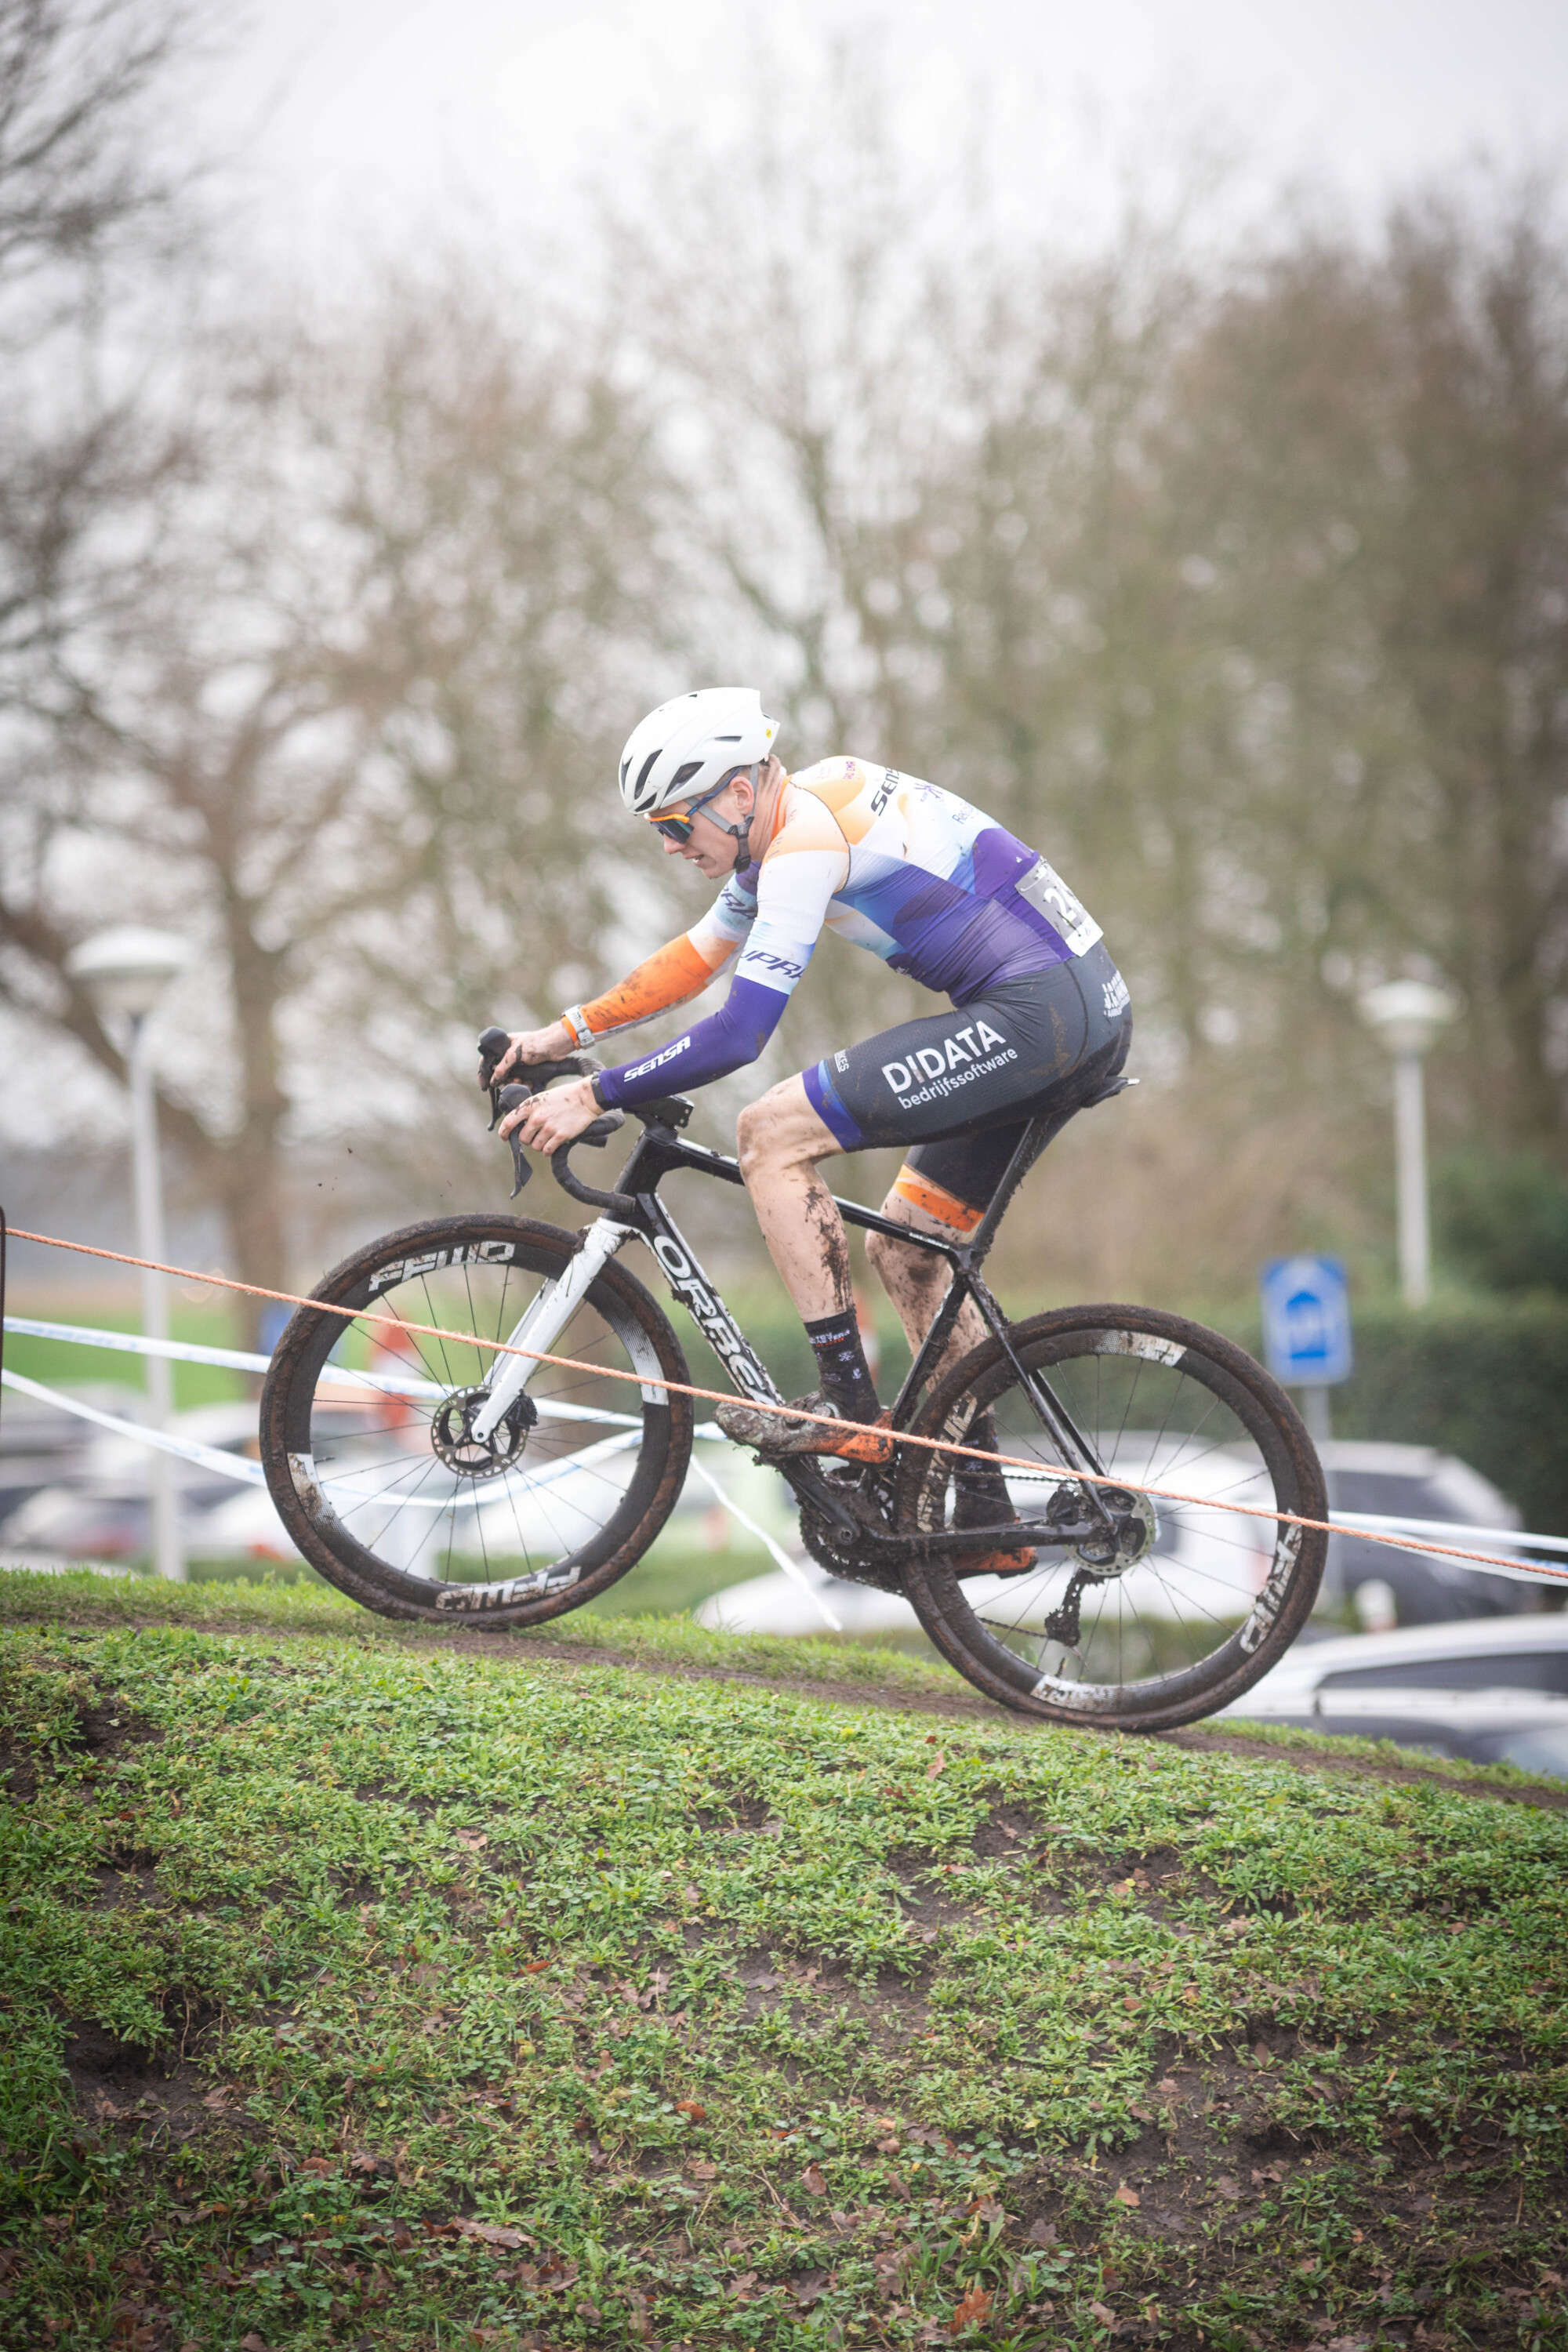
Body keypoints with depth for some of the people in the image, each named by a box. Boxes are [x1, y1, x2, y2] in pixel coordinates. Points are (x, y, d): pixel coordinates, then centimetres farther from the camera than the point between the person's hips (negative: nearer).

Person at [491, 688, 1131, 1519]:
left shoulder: (806, 843, -14)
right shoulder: (796, 819, 16)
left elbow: (736, 1036, -18)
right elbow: (694, 957, 28)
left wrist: (593, 1096, -11)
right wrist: (567, 1032, 24)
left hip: (1035, 1012, -11)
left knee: (770, 1132, -11)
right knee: (901, 1251, 17)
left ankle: (847, 1405, -11)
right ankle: (984, 1511, 19)